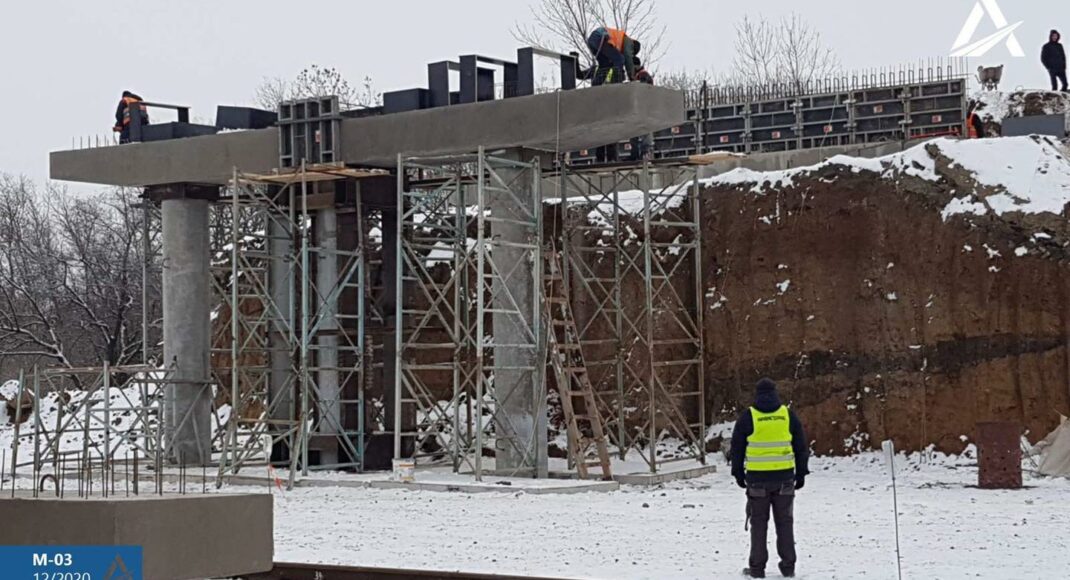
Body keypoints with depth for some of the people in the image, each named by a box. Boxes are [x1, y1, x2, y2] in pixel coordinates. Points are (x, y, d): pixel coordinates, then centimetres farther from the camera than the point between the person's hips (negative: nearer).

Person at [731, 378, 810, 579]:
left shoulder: (748, 416, -2)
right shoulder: (788, 415, 3)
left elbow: (737, 448, 3)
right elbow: (801, 447, 8)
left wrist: (738, 473, 14)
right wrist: (801, 472, 15)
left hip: (757, 478, -1)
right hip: (784, 476, 2)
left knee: (759, 523, 6)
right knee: (784, 521, 10)